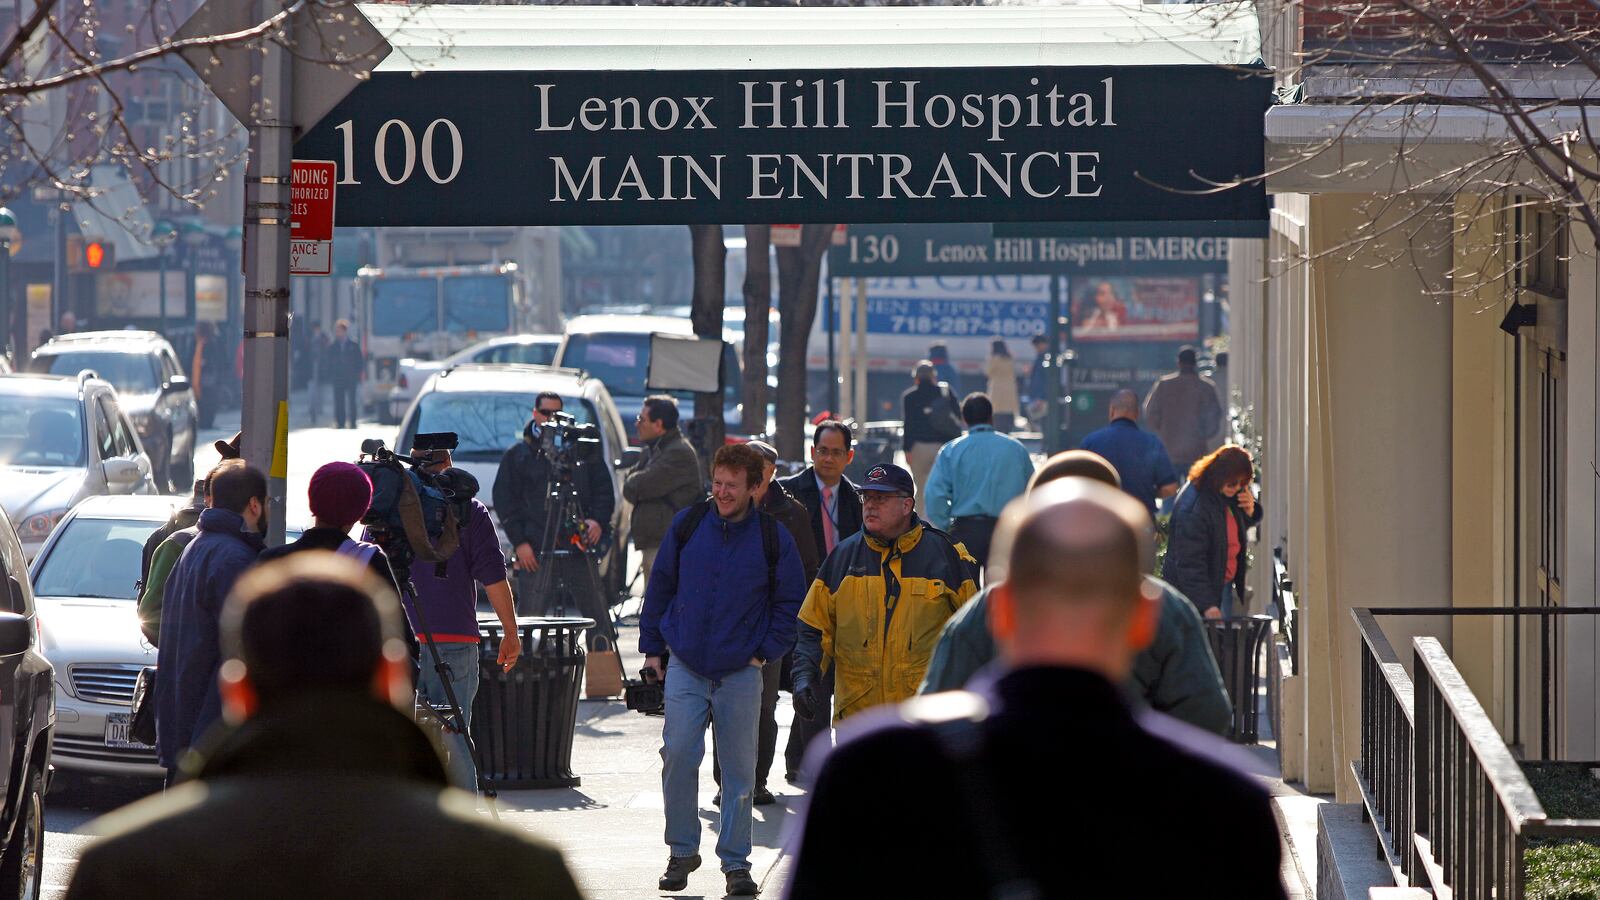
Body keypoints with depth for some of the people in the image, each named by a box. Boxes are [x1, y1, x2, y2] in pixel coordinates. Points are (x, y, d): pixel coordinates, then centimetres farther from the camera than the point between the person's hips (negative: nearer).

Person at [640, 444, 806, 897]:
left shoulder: (772, 538, -3)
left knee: (739, 768, 3)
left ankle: (736, 861, 13)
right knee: (678, 755, -9)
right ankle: (682, 851, 7)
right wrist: (652, 646, 9)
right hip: (685, 668, 0)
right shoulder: (687, 525, 0)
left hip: (741, 673, 0)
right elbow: (660, 586, 10)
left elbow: (791, 602, 8)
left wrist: (766, 652, 0)